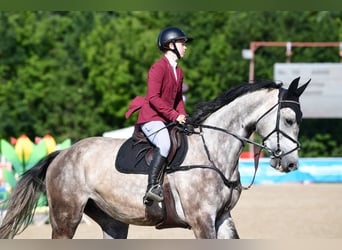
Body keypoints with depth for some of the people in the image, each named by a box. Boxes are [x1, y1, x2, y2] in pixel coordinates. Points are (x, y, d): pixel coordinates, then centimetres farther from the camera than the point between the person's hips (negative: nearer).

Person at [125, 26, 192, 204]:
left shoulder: (178, 71, 19)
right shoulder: (158, 68, -10)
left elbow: (178, 98, 24)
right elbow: (153, 97, -19)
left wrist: (182, 116, 4)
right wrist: (174, 115, -20)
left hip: (168, 120, 10)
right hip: (151, 118, -10)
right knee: (165, 144, -33)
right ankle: (152, 188, -39)